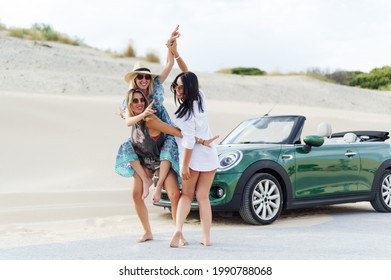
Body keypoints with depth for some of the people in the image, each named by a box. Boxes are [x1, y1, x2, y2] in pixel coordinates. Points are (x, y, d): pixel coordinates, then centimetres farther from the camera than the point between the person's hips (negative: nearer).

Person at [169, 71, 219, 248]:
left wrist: (184, 165, -17)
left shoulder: (185, 112, -19)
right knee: (203, 197, 10)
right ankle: (206, 237, 7)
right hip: (210, 156, 6)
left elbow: (189, 141, -21)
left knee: (186, 195, 11)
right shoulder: (200, 98, 1)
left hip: (193, 158, -6)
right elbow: (189, 77, 21)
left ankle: (178, 229, -8)